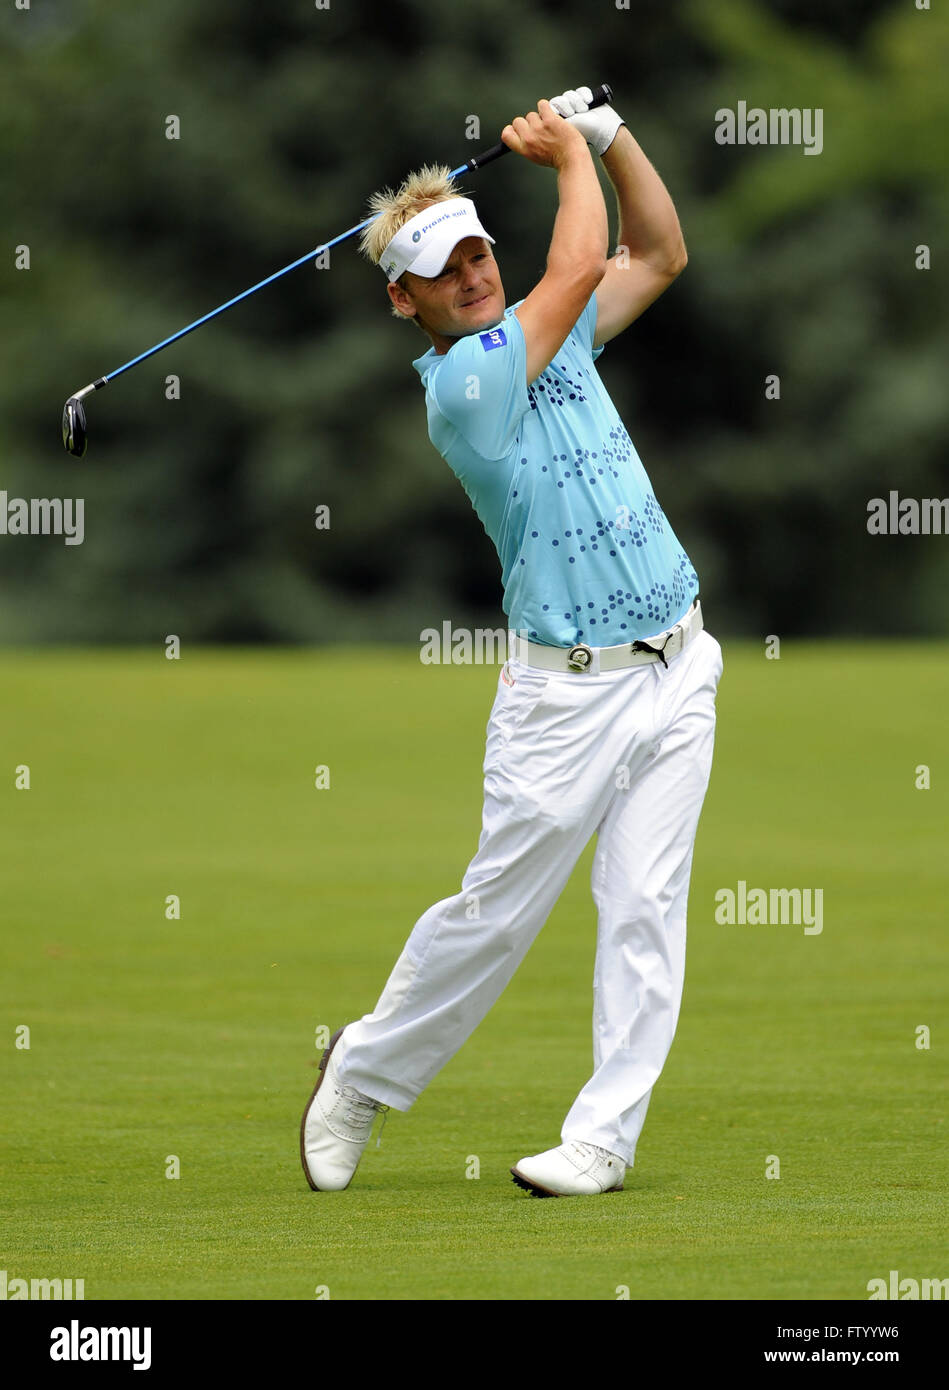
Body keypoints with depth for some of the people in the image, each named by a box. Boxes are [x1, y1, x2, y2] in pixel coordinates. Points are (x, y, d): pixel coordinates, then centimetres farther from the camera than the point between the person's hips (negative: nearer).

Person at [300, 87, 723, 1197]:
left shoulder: (548, 336, 11)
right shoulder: (459, 386, -12)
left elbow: (658, 254, 18)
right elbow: (574, 269, -15)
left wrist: (609, 134, 6)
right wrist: (569, 157, -1)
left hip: (674, 669, 6)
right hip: (567, 690, -6)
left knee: (645, 909, -2)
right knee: (495, 911, 0)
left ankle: (604, 1136, 0)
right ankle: (363, 1075, 21)